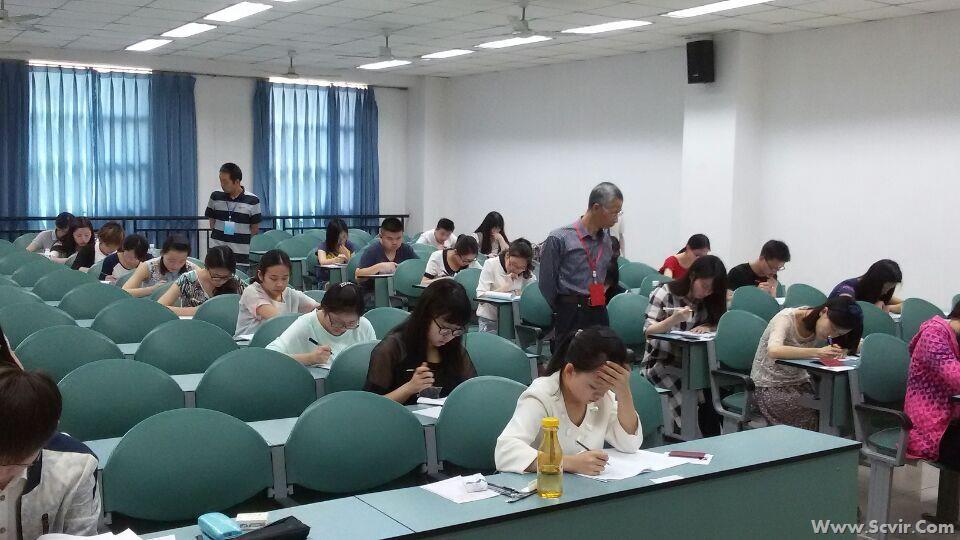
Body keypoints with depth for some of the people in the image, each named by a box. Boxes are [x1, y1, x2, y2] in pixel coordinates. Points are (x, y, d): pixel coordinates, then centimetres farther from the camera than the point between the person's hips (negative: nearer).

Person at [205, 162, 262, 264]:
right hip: (217, 250, 2)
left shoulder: (252, 200, -5)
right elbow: (212, 220, 14)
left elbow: (255, 227, 2)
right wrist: (217, 234, 6)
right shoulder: (215, 197, 3)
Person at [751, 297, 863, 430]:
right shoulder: (786, 318, -22)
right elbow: (773, 351, -40)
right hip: (770, 387, -6)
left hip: (800, 383, 6)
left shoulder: (823, 326, -4)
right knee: (813, 417, -28)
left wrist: (843, 348, -24)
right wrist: (817, 352, -47)